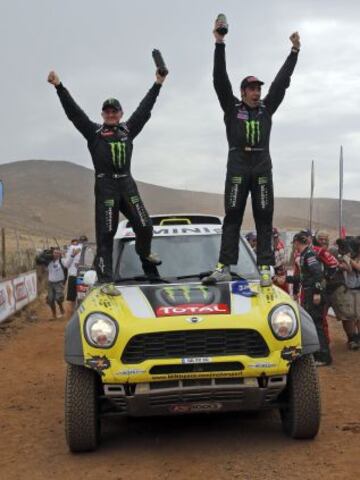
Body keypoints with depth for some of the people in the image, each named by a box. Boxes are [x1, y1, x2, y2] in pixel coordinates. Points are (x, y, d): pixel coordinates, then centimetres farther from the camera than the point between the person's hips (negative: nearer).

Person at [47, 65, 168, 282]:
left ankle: (144, 252, 37)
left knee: (145, 226, 4)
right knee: (106, 233, -5)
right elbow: (73, 111, 0)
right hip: (105, 186, -3)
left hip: (127, 184, 4)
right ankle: (105, 279, -2)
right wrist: (59, 87, -6)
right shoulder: (94, 132, 6)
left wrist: (157, 85, 20)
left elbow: (144, 109, 17)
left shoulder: (128, 130, 15)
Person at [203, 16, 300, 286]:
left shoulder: (266, 109, 16)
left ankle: (265, 268, -1)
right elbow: (220, 80, 1)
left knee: (264, 218, 0)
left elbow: (282, 82, 15)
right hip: (237, 166, -2)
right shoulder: (232, 108, 9)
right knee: (232, 217, -4)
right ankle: (224, 268, -7)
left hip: (262, 167, 2)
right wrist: (220, 43, -6)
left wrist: (295, 51, 12)